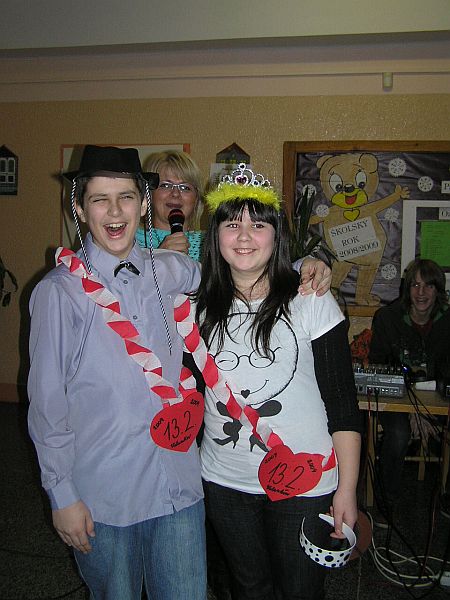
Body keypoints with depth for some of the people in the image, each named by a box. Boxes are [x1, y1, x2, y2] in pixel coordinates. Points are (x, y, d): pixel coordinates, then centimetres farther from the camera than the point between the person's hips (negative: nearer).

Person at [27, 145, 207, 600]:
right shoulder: (60, 291, -9)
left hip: (178, 482, 3)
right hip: (102, 495, -3)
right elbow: (46, 403, -6)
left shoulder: (169, 271, 1)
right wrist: (62, 494, -5)